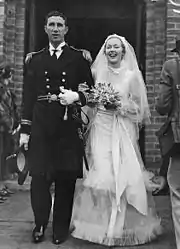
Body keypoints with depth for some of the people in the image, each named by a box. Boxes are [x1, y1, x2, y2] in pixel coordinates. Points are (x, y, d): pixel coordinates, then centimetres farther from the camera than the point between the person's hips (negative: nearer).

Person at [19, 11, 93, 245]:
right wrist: (25, 129, 4)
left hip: (68, 127, -1)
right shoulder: (35, 59, 13)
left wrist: (76, 97, -14)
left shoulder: (79, 58, 7)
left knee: (66, 180, 5)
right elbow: (28, 96, 9)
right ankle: (40, 224, 20)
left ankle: (60, 229, 22)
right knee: (39, 178, -2)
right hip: (41, 126, 1)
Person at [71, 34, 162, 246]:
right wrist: (90, 100, -4)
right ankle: (101, 224, 12)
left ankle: (124, 226, 12)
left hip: (122, 131, -2)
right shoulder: (97, 72, 8)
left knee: (122, 174, -4)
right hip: (100, 130, 2)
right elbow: (91, 104, 17)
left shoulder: (132, 75, 1)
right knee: (101, 173, -4)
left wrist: (118, 105, -12)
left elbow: (138, 108, 1)